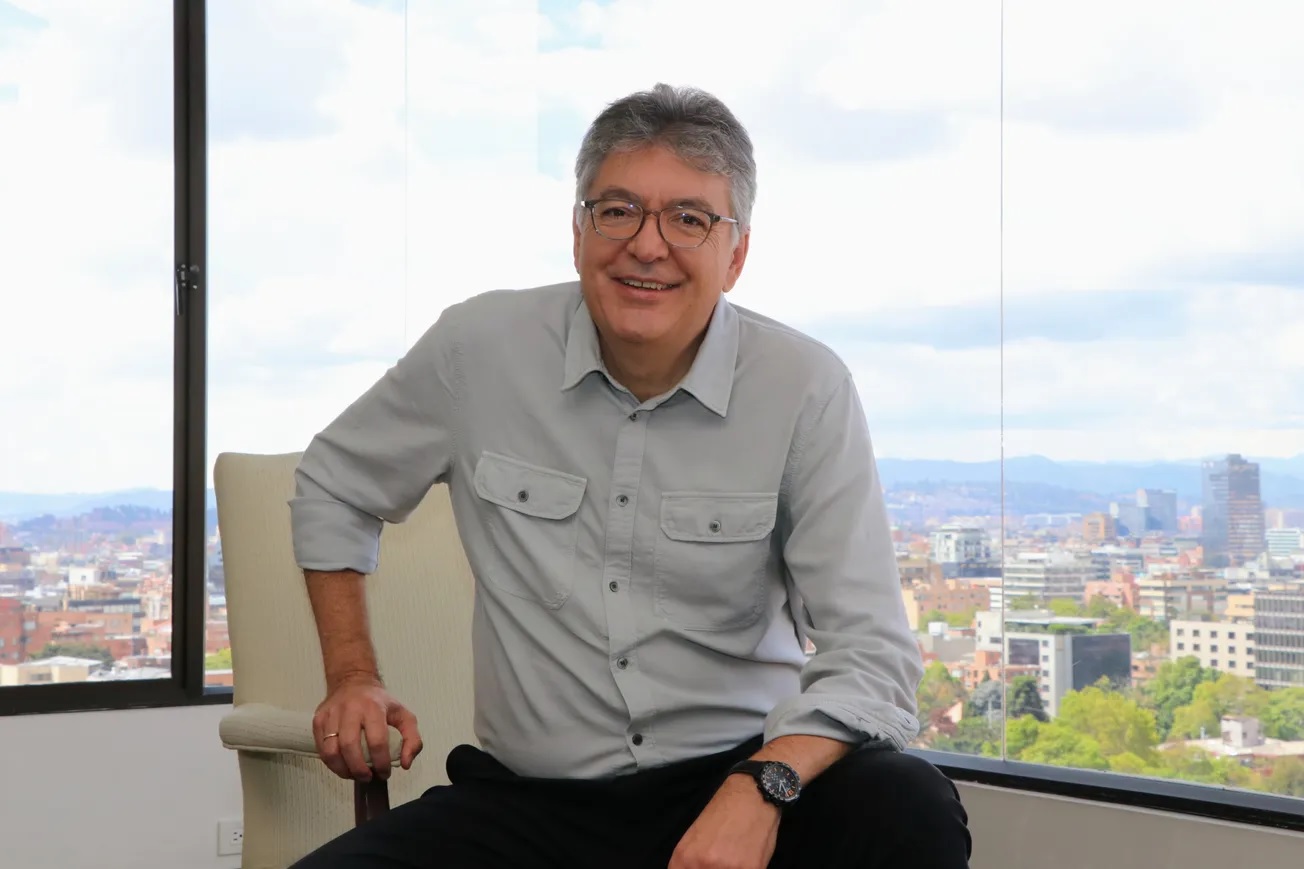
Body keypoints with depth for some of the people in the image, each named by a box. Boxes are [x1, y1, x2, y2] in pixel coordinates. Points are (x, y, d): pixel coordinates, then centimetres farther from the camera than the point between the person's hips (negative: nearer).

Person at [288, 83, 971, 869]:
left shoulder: (807, 389, -8)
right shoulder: (478, 348, -2)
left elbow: (870, 654, -11)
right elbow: (333, 486, 18)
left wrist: (761, 789, -29)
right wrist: (353, 677, 9)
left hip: (736, 781, 0)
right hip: (530, 800, 0)